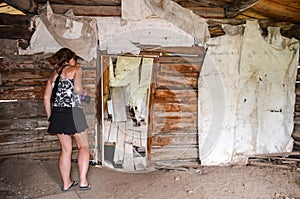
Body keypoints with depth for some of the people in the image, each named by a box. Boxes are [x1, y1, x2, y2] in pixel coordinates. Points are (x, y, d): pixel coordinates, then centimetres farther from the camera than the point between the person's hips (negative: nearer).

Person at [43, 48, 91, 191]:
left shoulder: (53, 74, 17)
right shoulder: (76, 69, 2)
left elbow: (46, 98, 11)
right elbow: (78, 89, -13)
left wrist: (50, 117, 16)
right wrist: (82, 91, 10)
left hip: (57, 114, 5)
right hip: (73, 112, -5)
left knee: (66, 150, 14)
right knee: (83, 146, 8)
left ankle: (66, 183, 21)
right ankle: (83, 181, 1)